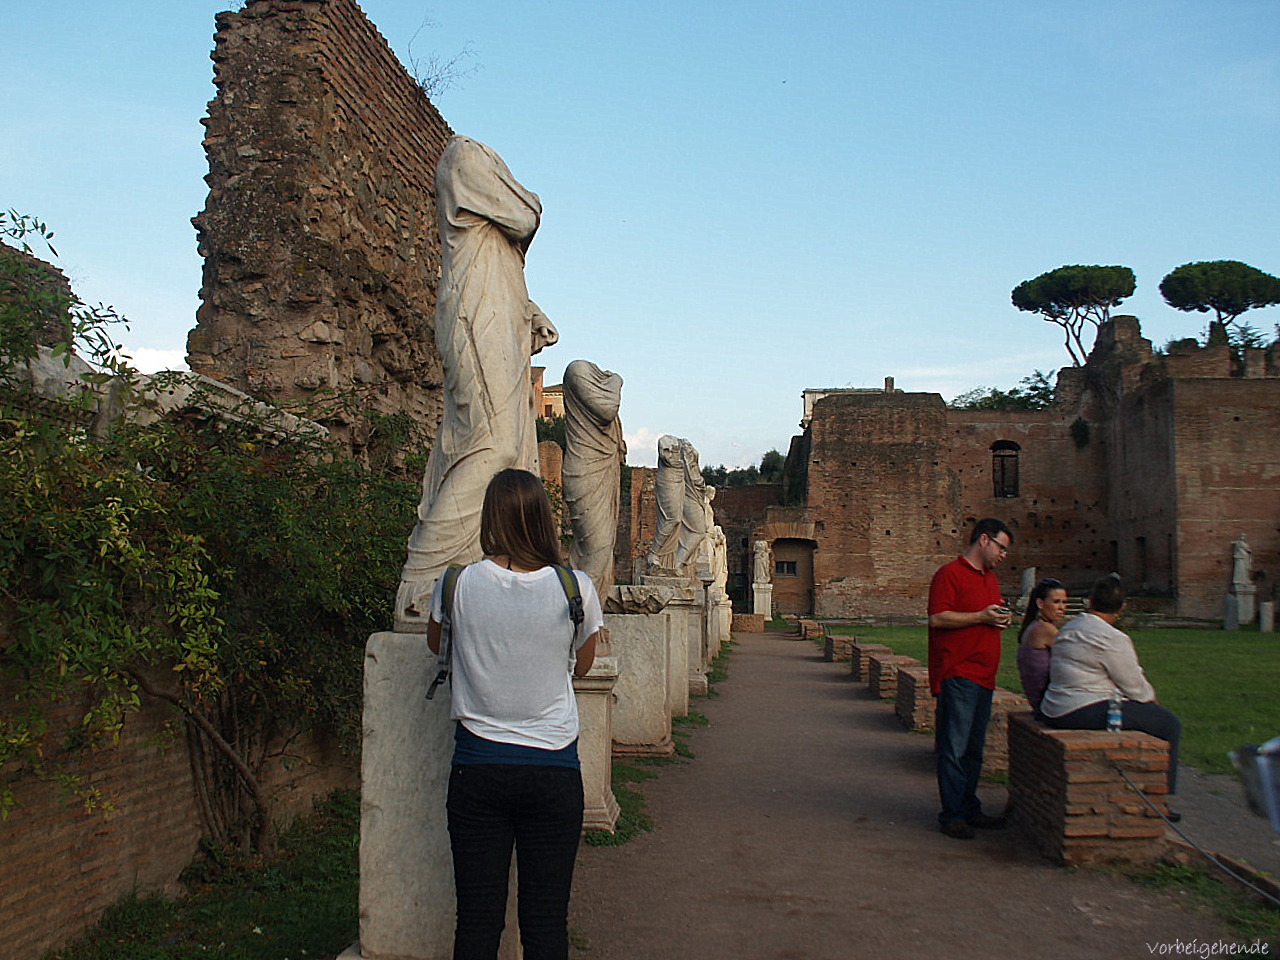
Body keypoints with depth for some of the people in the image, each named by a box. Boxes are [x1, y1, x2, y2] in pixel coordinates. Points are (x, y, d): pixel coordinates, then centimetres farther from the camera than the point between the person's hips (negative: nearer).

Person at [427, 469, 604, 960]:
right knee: (546, 920, 8)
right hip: (553, 768, 0)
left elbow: (435, 643, 14)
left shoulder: (458, 585, -7)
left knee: (477, 918, 9)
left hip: (477, 768, 0)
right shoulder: (575, 588, -8)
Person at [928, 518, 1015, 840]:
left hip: (983, 675, 9)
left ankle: (969, 809, 22)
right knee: (954, 748, -6)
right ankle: (951, 815, -1)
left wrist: (1001, 617, 11)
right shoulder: (950, 573, -7)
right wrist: (981, 616, -17)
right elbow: (937, 618, -17)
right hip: (957, 675, -9)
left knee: (973, 749, 14)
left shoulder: (990, 577, 21)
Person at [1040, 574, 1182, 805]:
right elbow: (1135, 687, -8)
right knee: (1169, 723, 1)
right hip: (1084, 713, -9)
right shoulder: (1112, 638, -14)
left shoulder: (1069, 629, 14)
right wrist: (1151, 699, 15)